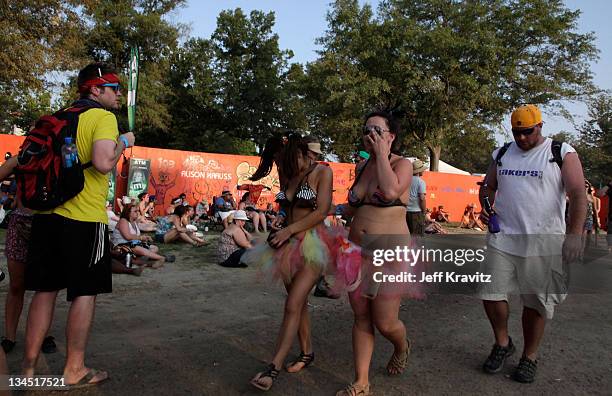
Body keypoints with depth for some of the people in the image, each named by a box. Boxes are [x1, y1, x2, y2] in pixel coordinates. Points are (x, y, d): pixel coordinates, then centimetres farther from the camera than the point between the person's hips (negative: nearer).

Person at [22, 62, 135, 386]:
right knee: (84, 291, 3)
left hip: (47, 213, 7)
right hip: (85, 217, -7)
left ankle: (29, 367, 19)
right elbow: (103, 163, -22)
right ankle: (74, 370, 11)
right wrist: (123, 141, -6)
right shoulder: (103, 117, -7)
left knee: (45, 289, 12)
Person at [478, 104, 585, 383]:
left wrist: (574, 234, -20)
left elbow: (578, 195, -8)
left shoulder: (562, 154, -1)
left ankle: (530, 356, 24)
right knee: (491, 293, 2)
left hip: (543, 242, -3)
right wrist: (486, 208, -2)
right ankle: (503, 344, 26)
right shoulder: (502, 154, 11)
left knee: (536, 301, 5)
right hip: (502, 238, 4)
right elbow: (488, 186, 20)